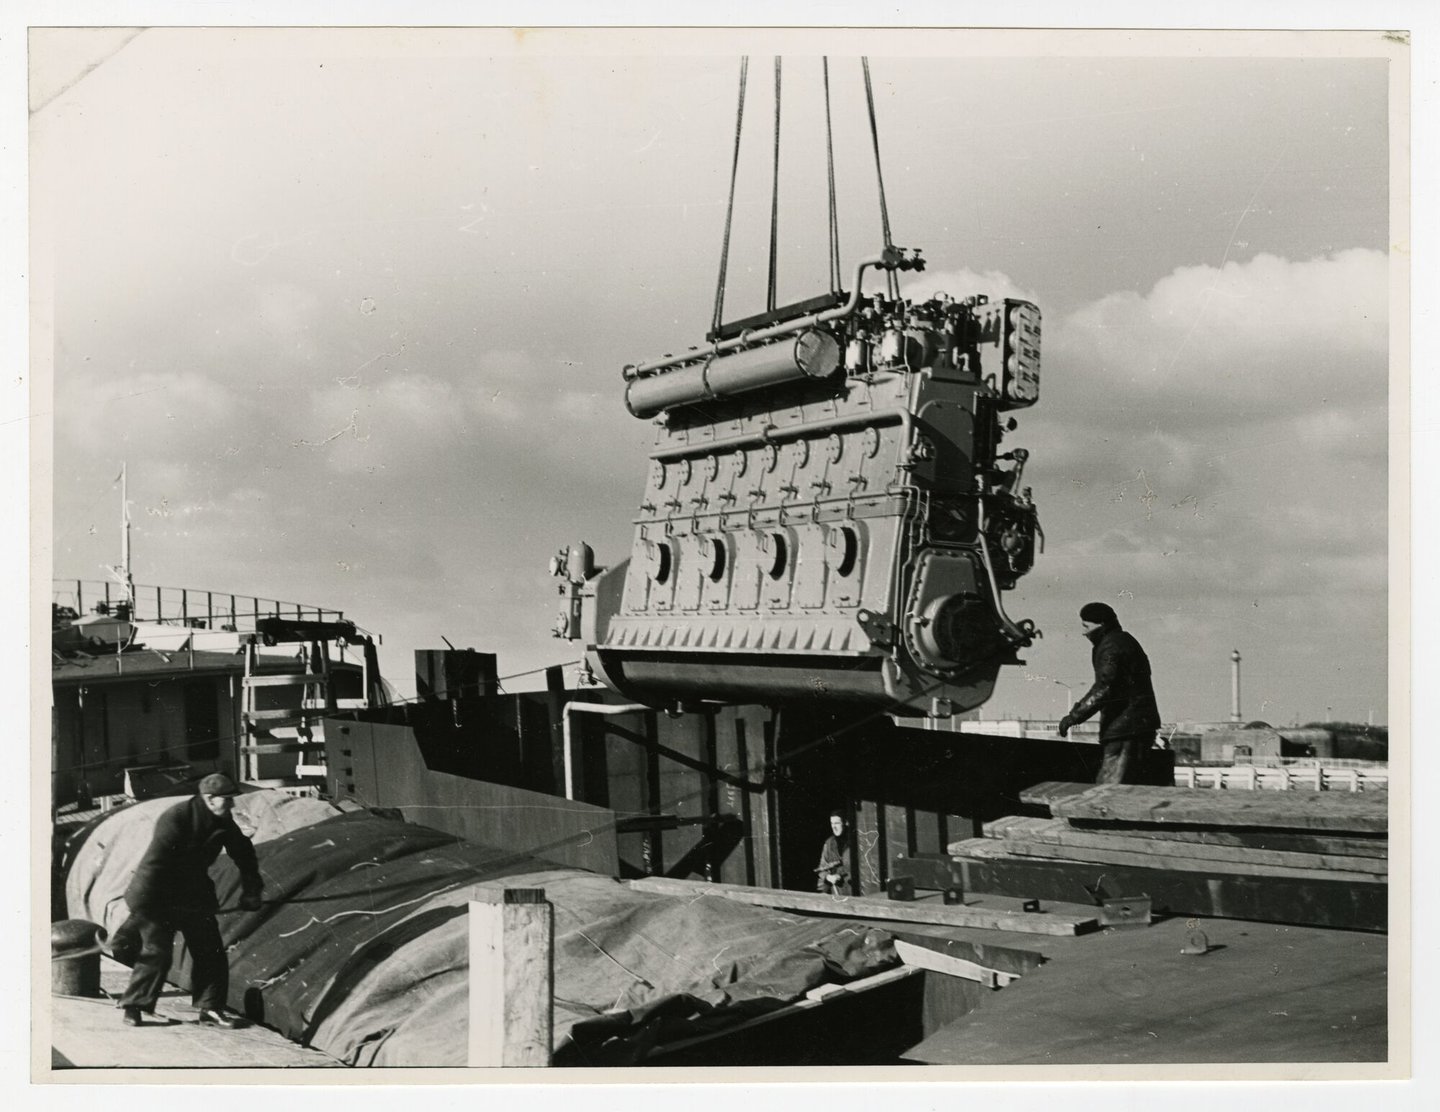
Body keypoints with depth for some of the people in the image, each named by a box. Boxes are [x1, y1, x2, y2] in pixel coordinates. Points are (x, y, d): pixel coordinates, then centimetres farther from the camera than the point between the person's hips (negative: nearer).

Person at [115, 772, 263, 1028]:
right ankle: (133, 1007, 4)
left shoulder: (224, 823, -2)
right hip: (160, 897, -7)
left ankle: (210, 1008, 11)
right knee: (156, 952, -10)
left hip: (195, 895, 7)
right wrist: (139, 906, -29)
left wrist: (251, 890, 12)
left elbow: (243, 853, 14)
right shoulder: (175, 819, -25)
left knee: (210, 950, 3)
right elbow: (154, 863, -28)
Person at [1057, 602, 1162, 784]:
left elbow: (1104, 688, -21)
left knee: (1111, 789, -13)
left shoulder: (1111, 645, -11)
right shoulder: (1124, 641, 22)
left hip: (1126, 729, -11)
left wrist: (1074, 716, -19)